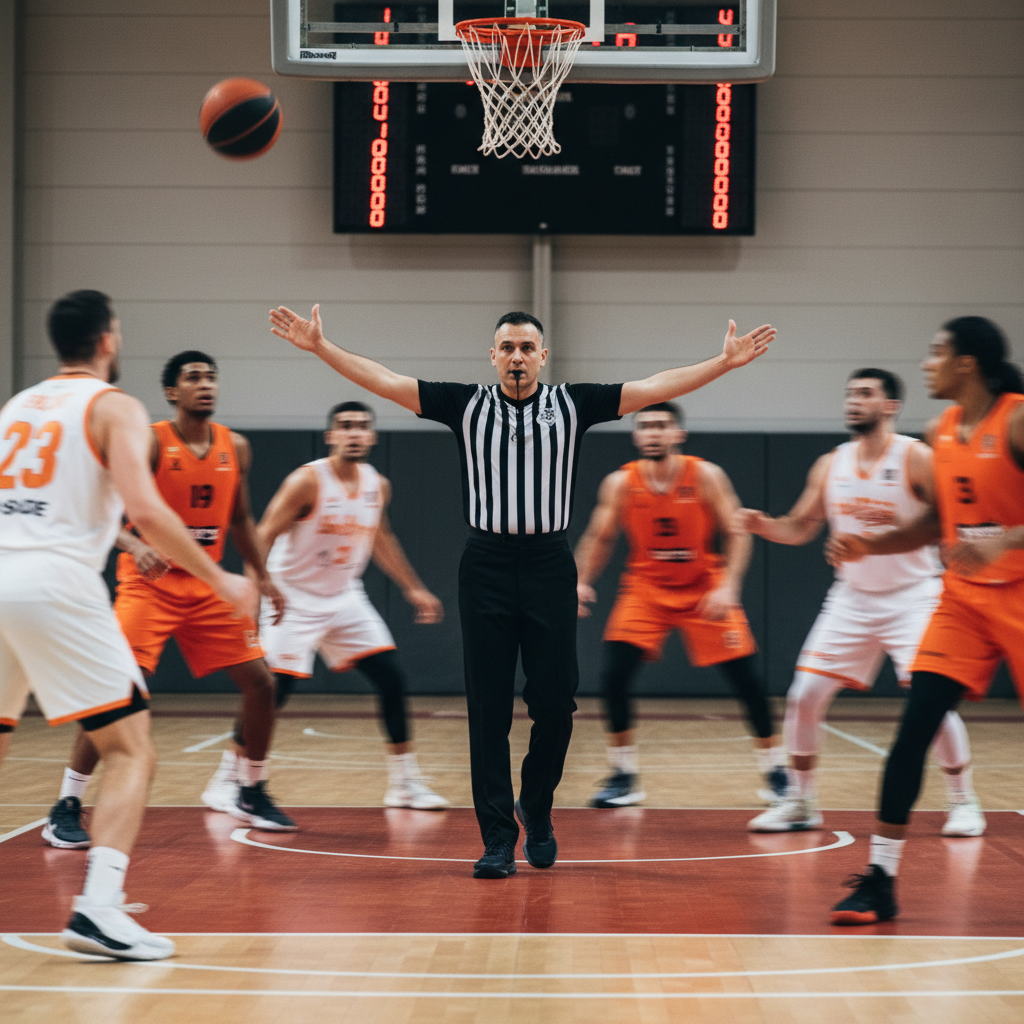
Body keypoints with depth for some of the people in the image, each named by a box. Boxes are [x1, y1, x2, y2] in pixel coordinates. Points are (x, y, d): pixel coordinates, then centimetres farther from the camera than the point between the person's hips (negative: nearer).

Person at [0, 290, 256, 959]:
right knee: (132, 751, 0)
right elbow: (145, 510, -12)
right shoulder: (114, 407, 3)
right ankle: (98, 909, -17)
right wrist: (219, 580, -4)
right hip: (54, 583, -6)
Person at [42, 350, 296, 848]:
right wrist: (134, 544, -36)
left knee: (259, 681, 3)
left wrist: (262, 577, 17)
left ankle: (251, 793, 23)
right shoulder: (149, 443, -13)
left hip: (207, 585, 6)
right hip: (150, 583, -6)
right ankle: (66, 809, -9)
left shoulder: (235, 448, 5)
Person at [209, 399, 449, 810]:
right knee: (274, 688, -13)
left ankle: (405, 783, 11)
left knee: (391, 678, 0)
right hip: (296, 597, -6)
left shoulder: (377, 486, 0)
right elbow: (263, 537, -19)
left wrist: (413, 589, 18)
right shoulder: (308, 481, -19)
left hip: (344, 597, 6)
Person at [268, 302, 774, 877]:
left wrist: (726, 362, -8)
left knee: (555, 704, 0)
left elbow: (654, 388, 0)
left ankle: (537, 811, 26)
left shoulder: (572, 406, 5)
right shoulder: (468, 405, 5)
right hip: (487, 565, 0)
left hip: (550, 565, 0)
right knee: (489, 710, -1)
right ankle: (498, 838, 3)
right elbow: (385, 381, 1)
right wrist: (321, 347, -7)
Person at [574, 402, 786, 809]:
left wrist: (728, 587, -24)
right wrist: (582, 582, -13)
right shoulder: (620, 483, -9)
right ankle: (624, 776, 1)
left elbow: (737, 534, -11)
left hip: (705, 589, -1)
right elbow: (599, 538, 2)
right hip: (646, 588, 1)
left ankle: (775, 769, 14)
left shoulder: (706, 476, -14)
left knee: (745, 679, -4)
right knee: (613, 675, -14)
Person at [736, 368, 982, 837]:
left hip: (911, 596, -5)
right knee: (804, 696, -3)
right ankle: (800, 802, 11)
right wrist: (762, 525, -8)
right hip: (852, 598, 5)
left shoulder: (917, 459, -12)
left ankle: (963, 802, 5)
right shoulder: (830, 465, 3)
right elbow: (800, 528, 12)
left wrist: (900, 529, -30)